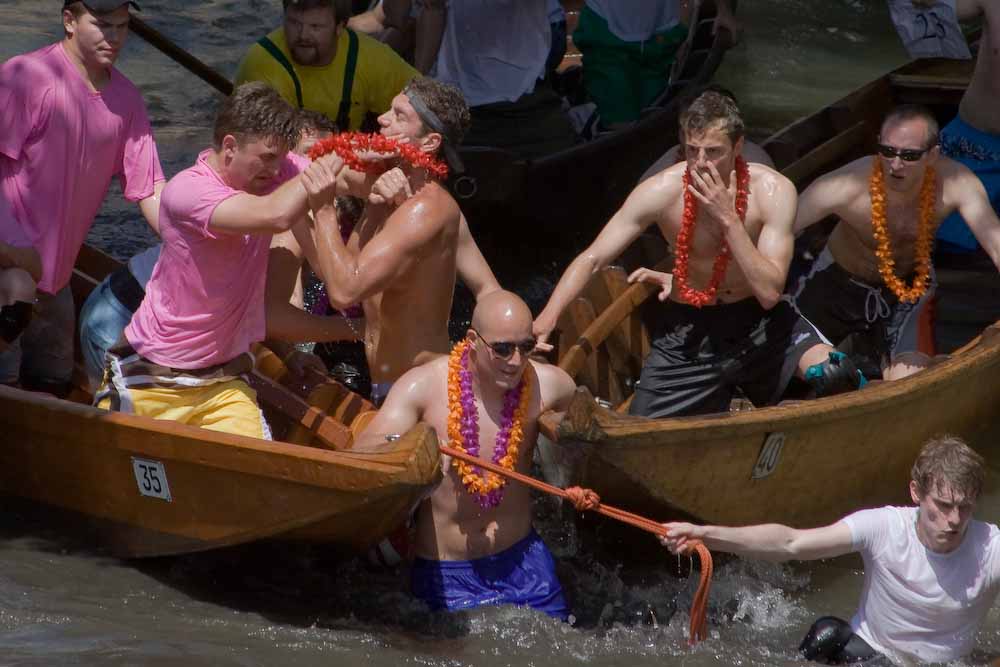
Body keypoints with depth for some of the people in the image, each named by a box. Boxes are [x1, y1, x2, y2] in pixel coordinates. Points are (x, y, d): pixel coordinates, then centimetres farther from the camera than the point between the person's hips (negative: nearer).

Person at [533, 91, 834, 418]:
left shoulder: (773, 191, -19)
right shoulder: (662, 192, -17)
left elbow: (770, 293, -24)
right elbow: (591, 259, -13)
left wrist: (728, 218, -31)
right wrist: (546, 319, -27)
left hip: (759, 323, 0)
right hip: (688, 329, 0)